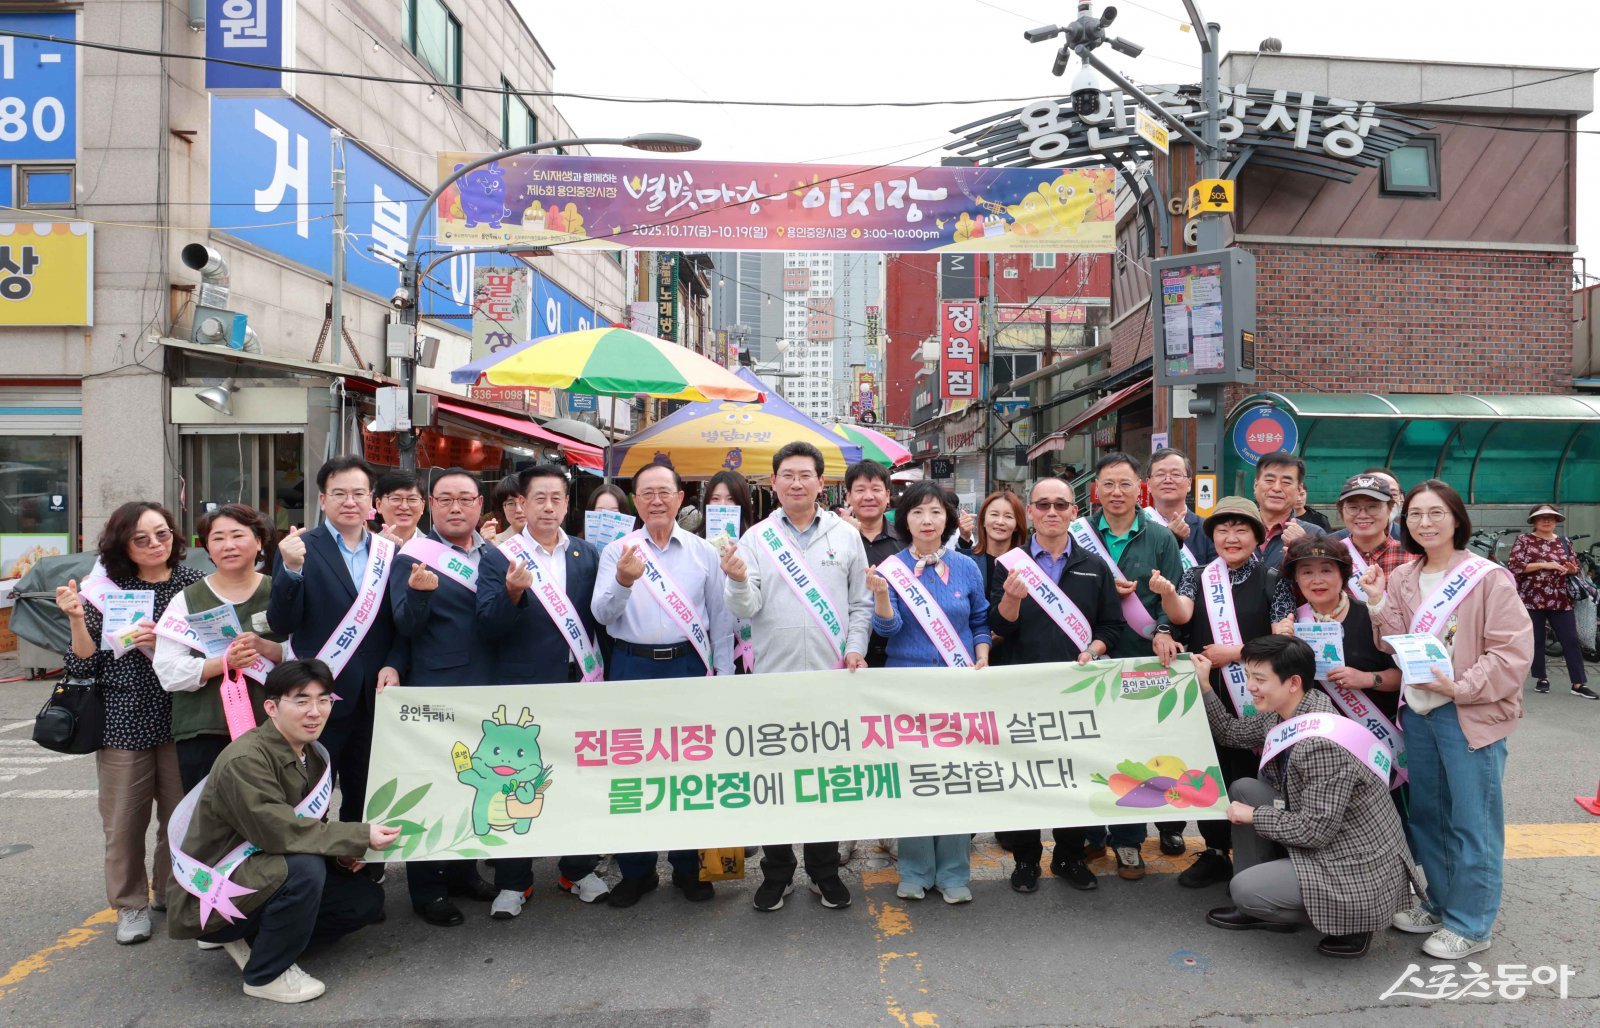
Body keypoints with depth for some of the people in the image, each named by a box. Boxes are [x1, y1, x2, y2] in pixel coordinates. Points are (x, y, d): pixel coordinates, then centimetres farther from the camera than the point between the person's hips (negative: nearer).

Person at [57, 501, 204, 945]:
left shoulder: (192, 583, 0)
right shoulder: (106, 589, -2)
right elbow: (85, 667, -1)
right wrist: (77, 619, -15)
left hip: (180, 719, 1)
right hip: (124, 721, 0)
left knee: (181, 815, 8)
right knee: (124, 820, 6)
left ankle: (174, 894, 30)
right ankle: (130, 904, 25)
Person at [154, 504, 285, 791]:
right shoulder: (186, 600, 8)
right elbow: (169, 673, -2)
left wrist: (266, 648, -17)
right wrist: (224, 662, -17)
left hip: (269, 731, 0)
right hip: (203, 736, 0)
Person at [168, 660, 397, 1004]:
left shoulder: (315, 755, 3)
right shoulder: (244, 759, -25)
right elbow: (277, 830, -34)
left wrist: (342, 852, -12)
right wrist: (360, 837, -30)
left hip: (263, 873, 8)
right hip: (209, 896, -8)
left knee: (367, 899, -1)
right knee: (304, 866, -33)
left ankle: (248, 939, 9)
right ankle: (266, 975, -11)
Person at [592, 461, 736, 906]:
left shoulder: (704, 552, 5)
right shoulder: (616, 551, 4)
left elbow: (720, 619, 7)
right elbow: (602, 615, -4)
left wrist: (723, 677, 3)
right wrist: (623, 581, -23)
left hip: (687, 666, 0)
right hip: (632, 667, 0)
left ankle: (688, 866, 22)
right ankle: (636, 870, 20)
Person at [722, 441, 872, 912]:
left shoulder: (846, 536, 6)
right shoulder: (755, 538, 2)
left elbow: (861, 603, 9)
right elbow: (746, 609, -5)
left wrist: (856, 648, -5)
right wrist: (738, 581, -25)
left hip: (832, 677, 1)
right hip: (773, 675, 0)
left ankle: (825, 871, 24)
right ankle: (776, 872, 21)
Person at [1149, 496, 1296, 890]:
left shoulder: (1272, 581, -1)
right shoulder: (1198, 577, 6)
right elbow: (1181, 614, -13)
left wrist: (1233, 653, -15)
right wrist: (1167, 593, -34)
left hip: (1254, 700, -3)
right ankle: (1214, 852, 25)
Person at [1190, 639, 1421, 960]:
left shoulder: (1321, 743, -30)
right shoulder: (1286, 714, -2)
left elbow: (1316, 830, -27)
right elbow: (1231, 732, 14)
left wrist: (1253, 816, -15)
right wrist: (1203, 685, 6)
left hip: (1363, 872, -10)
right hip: (1327, 845, 10)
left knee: (1244, 888, -15)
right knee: (1243, 790, 5)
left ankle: (1350, 922, 3)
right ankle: (1257, 907, 15)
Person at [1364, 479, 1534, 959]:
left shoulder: (1488, 578, -10)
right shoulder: (1402, 579, 7)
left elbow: (1514, 652, -13)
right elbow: (1398, 646, 5)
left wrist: (1461, 686, -21)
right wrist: (1378, 603, -8)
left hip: (1470, 714, -6)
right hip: (1418, 711, 6)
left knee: (1472, 821, 0)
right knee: (1426, 813, 16)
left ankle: (1470, 924, 12)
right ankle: (1441, 902, 32)